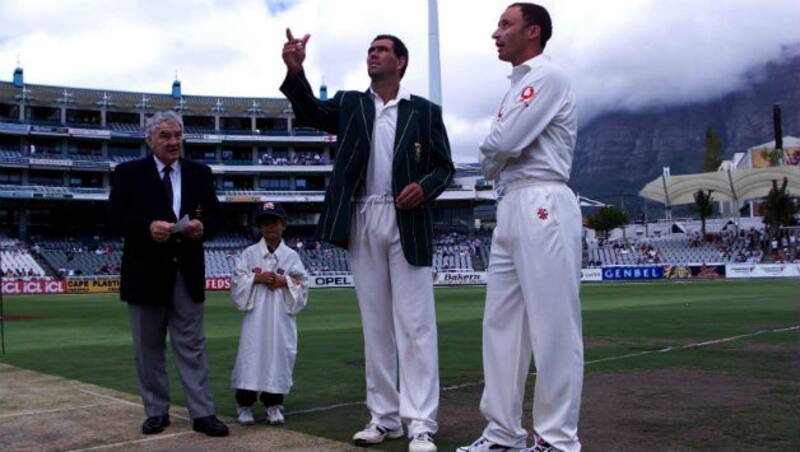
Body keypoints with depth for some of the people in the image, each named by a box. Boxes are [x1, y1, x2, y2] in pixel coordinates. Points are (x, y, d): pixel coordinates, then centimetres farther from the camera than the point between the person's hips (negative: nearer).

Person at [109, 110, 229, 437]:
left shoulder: (200, 173, 9)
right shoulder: (128, 173, 2)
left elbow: (212, 212, 8)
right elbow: (117, 217, -5)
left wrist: (202, 225, -14)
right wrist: (148, 227, -22)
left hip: (188, 272, 1)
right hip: (145, 272, -1)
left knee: (192, 346, 2)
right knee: (148, 348, 8)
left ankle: (202, 413, 4)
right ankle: (156, 412, 19)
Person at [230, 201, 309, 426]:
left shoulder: (291, 255, 6)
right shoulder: (249, 253, 5)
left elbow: (302, 285, 3)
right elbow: (236, 282, 0)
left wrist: (284, 282, -12)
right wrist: (257, 278, -12)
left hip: (282, 316, 1)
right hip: (256, 314, -1)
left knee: (279, 353, 2)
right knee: (251, 354, -3)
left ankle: (273, 404, 14)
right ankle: (244, 404, 8)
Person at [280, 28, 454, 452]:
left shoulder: (425, 111, 7)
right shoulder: (349, 104, 13)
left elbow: (444, 167, 6)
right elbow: (310, 112, -3)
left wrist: (424, 187, -16)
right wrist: (295, 70, -20)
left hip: (407, 223, -3)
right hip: (362, 224, 3)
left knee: (414, 324, -5)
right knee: (375, 325, 8)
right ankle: (384, 416, 16)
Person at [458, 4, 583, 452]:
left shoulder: (548, 77, -4)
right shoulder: (518, 86, 24)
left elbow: (501, 144, -13)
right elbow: (498, 152, 20)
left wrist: (490, 160, 6)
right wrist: (496, 164, 0)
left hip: (543, 206, -10)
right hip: (511, 207, 10)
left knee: (553, 325, -6)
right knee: (501, 321, 8)